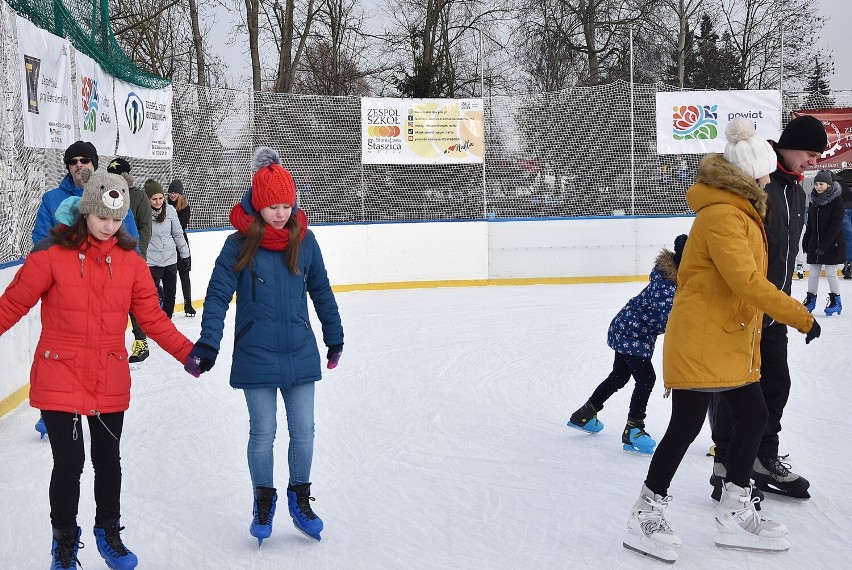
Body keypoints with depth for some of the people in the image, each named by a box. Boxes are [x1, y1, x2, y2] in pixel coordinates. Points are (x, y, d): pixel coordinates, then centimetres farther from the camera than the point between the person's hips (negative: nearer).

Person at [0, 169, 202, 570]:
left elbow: (152, 317, 3)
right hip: (59, 380, -3)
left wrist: (186, 352, -3)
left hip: (110, 382, 3)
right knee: (69, 462, 3)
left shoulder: (130, 262, 0)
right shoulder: (52, 255, -10)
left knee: (108, 459, 15)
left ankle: (109, 533, 37)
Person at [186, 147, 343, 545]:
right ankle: (263, 501, 30)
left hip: (300, 354, 2)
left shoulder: (304, 240, -1)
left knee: (303, 431, 9)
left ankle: (300, 497, 31)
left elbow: (321, 292, 9)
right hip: (256, 357, -2)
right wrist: (206, 345, -16)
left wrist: (335, 339, 16)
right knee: (262, 433, 9)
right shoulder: (240, 244, -8)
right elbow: (218, 296, -9)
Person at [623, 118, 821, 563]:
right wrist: (803, 318, -23)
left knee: (753, 416, 11)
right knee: (686, 426, -4)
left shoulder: (741, 212, 12)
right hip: (700, 340, -10)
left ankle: (735, 513, 23)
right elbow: (748, 282, -27)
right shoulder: (722, 216, -20)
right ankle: (646, 515, 9)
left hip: (732, 340, 10)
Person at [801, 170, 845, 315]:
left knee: (831, 274, -1)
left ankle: (835, 301, 12)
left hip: (832, 245, -6)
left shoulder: (836, 201, -10)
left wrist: (824, 245, -19)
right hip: (814, 244, 6)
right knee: (813, 273, 8)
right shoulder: (814, 201, 9)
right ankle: (810, 299, 17)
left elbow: (836, 226, -15)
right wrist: (805, 243, 8)